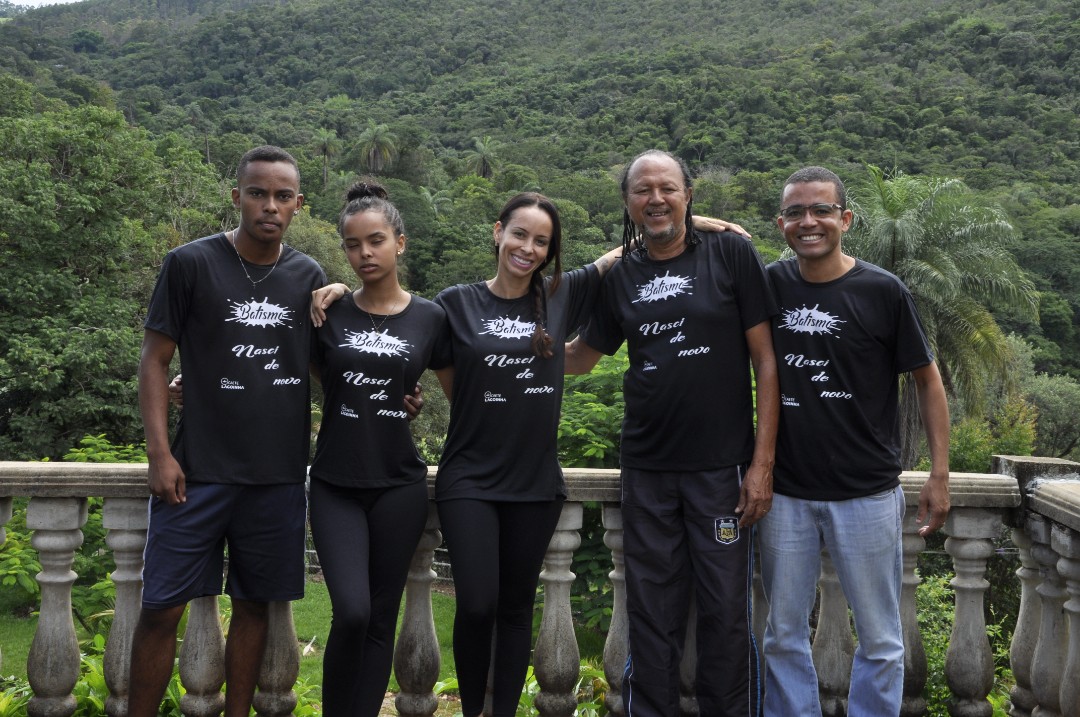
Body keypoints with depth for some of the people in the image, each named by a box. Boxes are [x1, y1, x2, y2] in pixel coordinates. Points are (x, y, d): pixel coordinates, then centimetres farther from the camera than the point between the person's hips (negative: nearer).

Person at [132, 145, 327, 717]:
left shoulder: (308, 277, 6)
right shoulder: (190, 263, -3)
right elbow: (154, 359, -1)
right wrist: (159, 453, -8)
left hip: (279, 474, 3)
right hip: (198, 471, -2)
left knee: (254, 604, 10)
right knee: (162, 606, 0)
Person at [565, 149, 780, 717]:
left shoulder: (731, 255, -2)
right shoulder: (620, 278, 8)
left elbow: (764, 360, -3)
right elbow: (579, 358, 17)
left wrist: (762, 462, -8)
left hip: (723, 468, -3)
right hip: (647, 472, 3)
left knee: (726, 612, 4)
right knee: (652, 616, 10)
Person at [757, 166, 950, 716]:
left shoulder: (883, 292, -6)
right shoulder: (768, 286, 1)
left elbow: (927, 380, 1)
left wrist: (939, 473, -3)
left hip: (867, 494, -2)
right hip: (785, 493, 2)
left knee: (880, 639, 8)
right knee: (784, 636, 12)